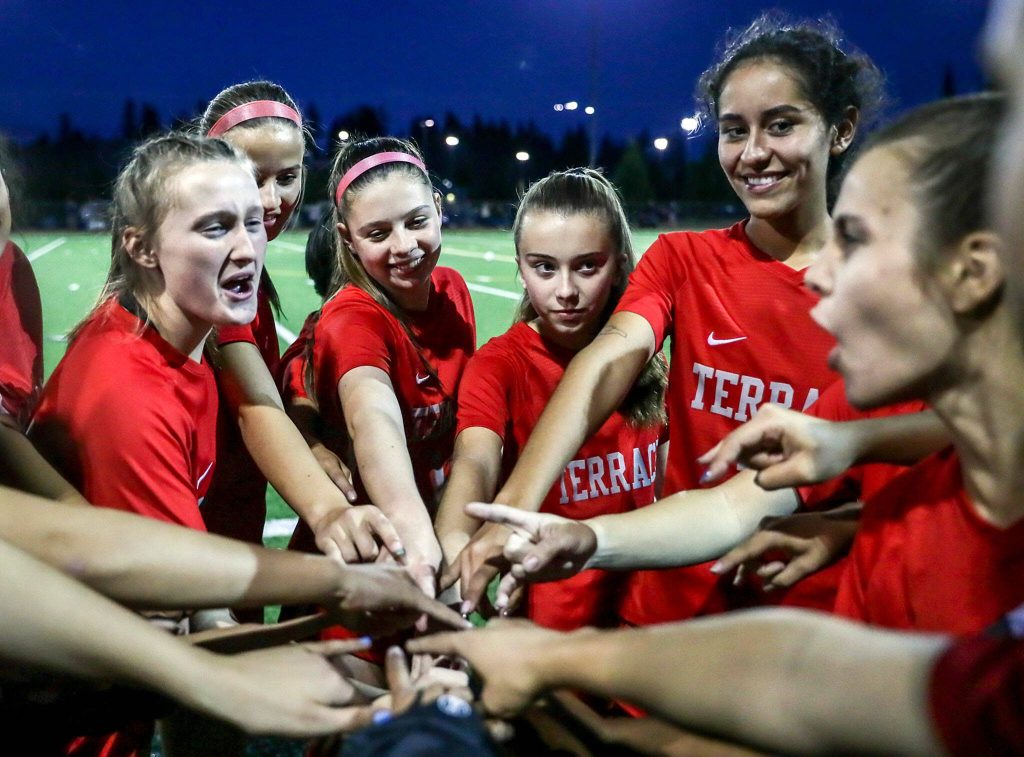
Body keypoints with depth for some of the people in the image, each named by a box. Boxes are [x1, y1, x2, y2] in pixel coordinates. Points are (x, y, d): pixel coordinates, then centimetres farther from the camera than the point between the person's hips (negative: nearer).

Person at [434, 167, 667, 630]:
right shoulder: (499, 365, -13)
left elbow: (664, 480, 7)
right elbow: (476, 461, -32)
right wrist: (454, 545, -52)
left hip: (641, 599, 4)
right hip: (548, 613, -3)